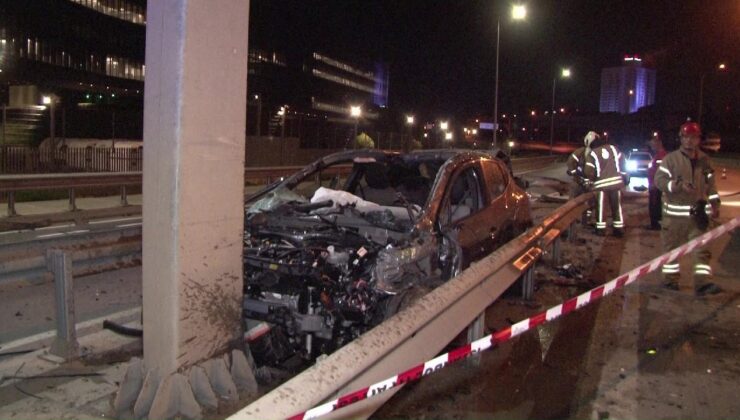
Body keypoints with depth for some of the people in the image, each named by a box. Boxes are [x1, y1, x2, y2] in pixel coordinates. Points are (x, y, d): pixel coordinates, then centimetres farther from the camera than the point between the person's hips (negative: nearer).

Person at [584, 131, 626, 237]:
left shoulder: (592, 153, -5)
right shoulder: (613, 148, 5)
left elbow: (589, 171, -10)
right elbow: (622, 161, 12)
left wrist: (594, 179, 9)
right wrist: (622, 175, 22)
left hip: (602, 183, -3)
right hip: (617, 181, 3)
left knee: (600, 207, 8)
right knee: (617, 206, 11)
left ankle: (601, 229, 11)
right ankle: (619, 229, 14)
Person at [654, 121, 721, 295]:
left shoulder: (704, 160, 10)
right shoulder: (671, 159, -5)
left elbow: (710, 184, 17)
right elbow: (659, 179, -12)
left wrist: (714, 205, 11)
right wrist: (679, 185, -24)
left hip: (697, 212, 4)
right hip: (674, 213, -4)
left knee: (701, 248, -1)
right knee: (672, 247, 7)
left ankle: (702, 283, -1)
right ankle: (670, 278, 20)